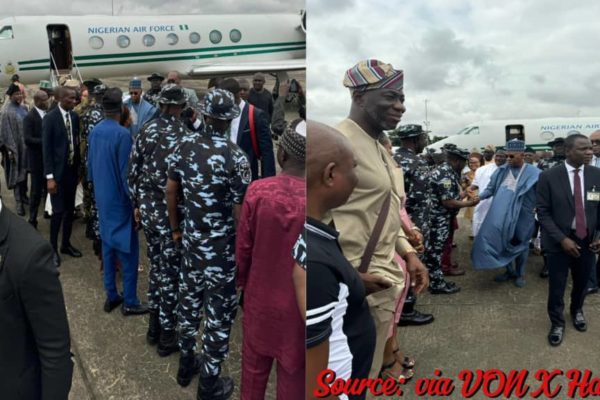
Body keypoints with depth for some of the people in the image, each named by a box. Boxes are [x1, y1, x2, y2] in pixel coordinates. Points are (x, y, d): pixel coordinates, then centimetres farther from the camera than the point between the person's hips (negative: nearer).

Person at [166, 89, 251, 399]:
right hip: (222, 248, -6)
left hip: (191, 240, 6)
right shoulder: (234, 156, -21)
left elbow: (170, 191, 6)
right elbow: (241, 212, -18)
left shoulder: (185, 146, -3)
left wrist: (175, 228, 20)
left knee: (189, 301, 22)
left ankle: (186, 363, 42)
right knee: (219, 313, 9)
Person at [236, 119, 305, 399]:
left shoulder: (257, 191, -16)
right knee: (292, 367, 18)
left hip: (260, 295, 2)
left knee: (254, 360, 24)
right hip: (297, 303, -2)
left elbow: (243, 246, -6)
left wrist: (242, 279, 13)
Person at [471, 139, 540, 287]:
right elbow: (491, 188, 6)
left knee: (519, 244, 11)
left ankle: (520, 274, 29)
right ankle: (509, 271, 30)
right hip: (501, 216, 4)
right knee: (502, 242, 11)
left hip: (521, 216, -3)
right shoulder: (502, 171, 4)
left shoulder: (533, 173, -8)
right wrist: (478, 196, -10)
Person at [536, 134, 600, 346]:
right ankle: (557, 322, 31)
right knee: (557, 287, 8)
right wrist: (562, 239, -17)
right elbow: (542, 212, -10)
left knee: (582, 283, 21)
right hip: (559, 242, -3)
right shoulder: (549, 176, -12)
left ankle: (577, 310, 50)